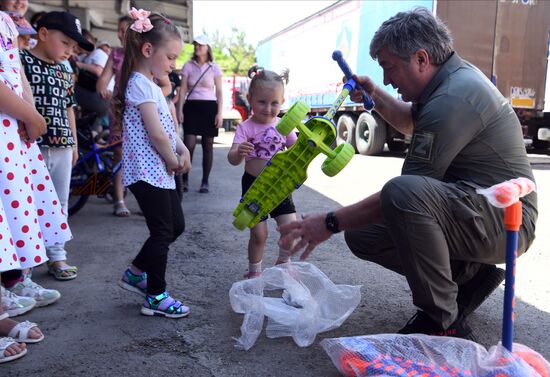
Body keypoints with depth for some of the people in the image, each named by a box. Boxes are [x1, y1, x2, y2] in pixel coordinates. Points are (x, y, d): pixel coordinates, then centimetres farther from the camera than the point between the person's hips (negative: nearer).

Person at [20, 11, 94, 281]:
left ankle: (57, 256, 22)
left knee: (59, 203, 12)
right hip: (33, 146, -7)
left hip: (62, 148, 7)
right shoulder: (23, 61, -6)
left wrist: (74, 142, 19)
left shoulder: (65, 72, 15)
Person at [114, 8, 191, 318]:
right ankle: (156, 296, 11)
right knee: (163, 232, -2)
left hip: (160, 172, 10)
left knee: (176, 225, 15)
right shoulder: (141, 84, -15)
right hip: (148, 172, -10)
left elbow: (168, 127, 17)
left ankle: (137, 273, 29)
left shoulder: (150, 84, 17)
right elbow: (156, 133, -20)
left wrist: (183, 152, 2)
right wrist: (174, 162, -6)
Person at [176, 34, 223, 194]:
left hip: (209, 107, 0)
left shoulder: (214, 68, 6)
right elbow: (183, 89, 5)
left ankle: (205, 182, 11)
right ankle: (184, 179, 5)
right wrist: (179, 110, -4)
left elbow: (219, 92, 4)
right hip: (192, 107, 0)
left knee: (207, 145, 3)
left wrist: (220, 113, -5)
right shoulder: (188, 66, 7)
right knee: (189, 144, -11)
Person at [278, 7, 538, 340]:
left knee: (403, 192, -38)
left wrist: (331, 223, -19)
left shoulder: (454, 98, -24)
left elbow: (405, 193, -25)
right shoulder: (452, 76, 9)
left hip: (505, 221, -10)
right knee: (362, 234, 4)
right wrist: (376, 96, 12)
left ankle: (444, 323, -20)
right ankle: (470, 274, 11)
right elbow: (412, 123, 30)